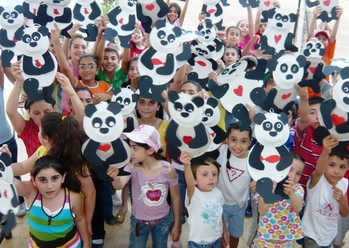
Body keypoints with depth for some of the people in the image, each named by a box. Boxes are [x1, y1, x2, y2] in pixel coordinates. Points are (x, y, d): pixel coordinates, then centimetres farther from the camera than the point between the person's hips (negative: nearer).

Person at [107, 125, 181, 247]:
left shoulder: (168, 170, -22)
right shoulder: (133, 167, -21)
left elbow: (175, 198, -9)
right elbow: (119, 185, -40)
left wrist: (177, 225, -2)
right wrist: (115, 178, -63)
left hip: (163, 220, 0)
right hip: (138, 221, 0)